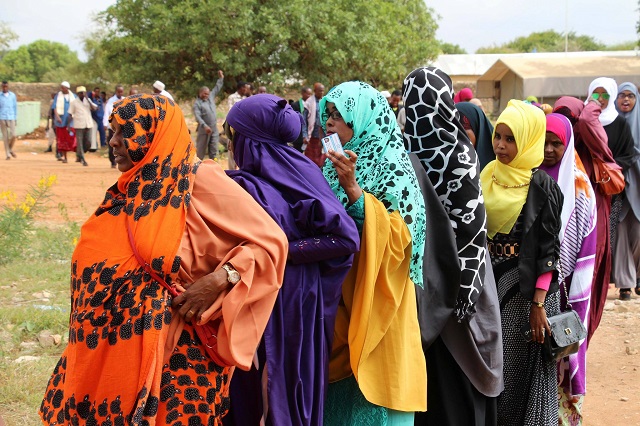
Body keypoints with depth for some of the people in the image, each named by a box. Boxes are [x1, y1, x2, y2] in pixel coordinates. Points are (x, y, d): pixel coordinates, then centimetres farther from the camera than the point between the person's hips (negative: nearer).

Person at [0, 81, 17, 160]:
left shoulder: (13, 95, 7)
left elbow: (15, 107, 11)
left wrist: (15, 118, 8)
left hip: (11, 118, 1)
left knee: (13, 135, -11)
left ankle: (10, 149, 16)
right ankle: (8, 154, 6)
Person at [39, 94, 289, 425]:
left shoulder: (201, 181, -10)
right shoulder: (128, 190, 9)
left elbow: (270, 240, -10)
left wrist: (219, 280, -22)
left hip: (177, 353, -6)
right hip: (113, 348, 6)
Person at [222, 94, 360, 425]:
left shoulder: (239, 186, -16)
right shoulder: (304, 172, -1)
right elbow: (346, 237, -9)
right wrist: (290, 251, -5)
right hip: (305, 307, 6)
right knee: (301, 389, 19)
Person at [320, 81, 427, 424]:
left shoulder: (391, 167, -10)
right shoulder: (334, 166, 11)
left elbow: (398, 236, -21)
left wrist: (353, 189, -27)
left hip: (373, 306, -7)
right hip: (334, 299, 7)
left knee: (369, 397, 0)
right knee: (337, 394, 12)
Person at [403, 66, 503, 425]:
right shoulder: (458, 151, -13)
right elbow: (472, 225, -17)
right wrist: (469, 288, -14)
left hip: (414, 272, 4)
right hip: (452, 273, -4)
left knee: (423, 367, 14)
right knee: (458, 370, 7)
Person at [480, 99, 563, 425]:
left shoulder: (541, 186, -11)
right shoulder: (488, 177, 6)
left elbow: (548, 249, -13)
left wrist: (538, 304, -18)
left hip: (527, 288, -5)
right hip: (490, 284, 6)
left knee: (521, 370, 1)